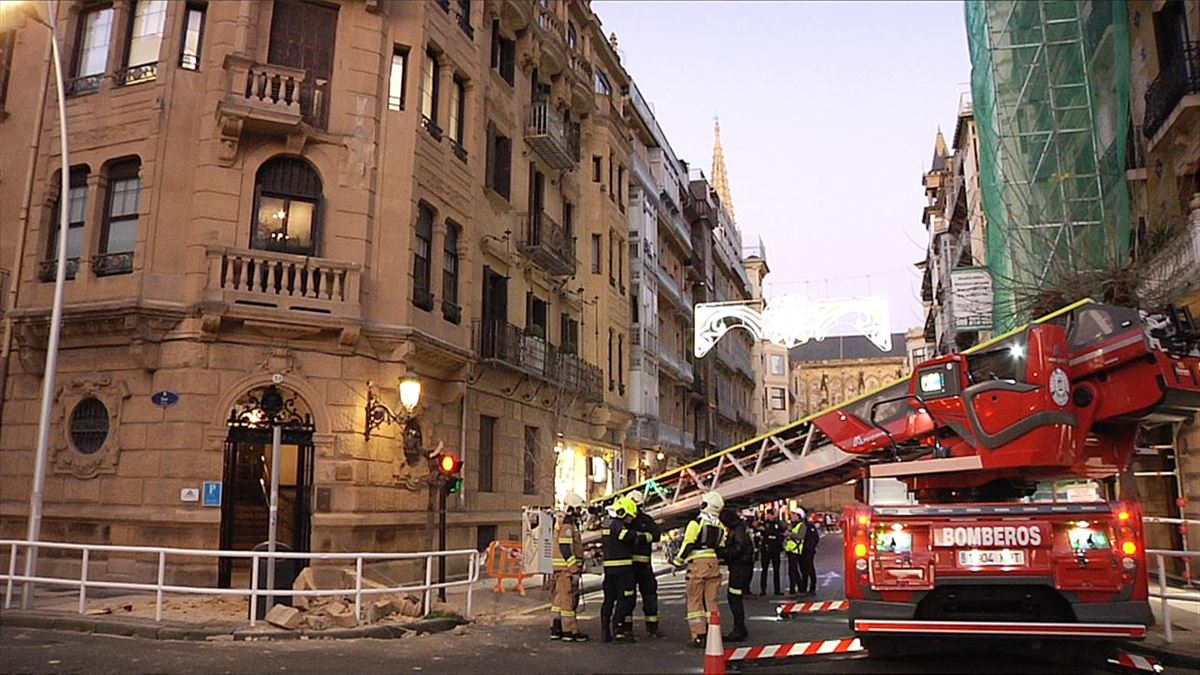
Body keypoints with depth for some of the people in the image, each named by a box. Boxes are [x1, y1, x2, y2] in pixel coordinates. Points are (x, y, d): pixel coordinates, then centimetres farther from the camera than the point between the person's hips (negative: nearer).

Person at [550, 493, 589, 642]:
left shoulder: (570, 525, 18)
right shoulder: (567, 527, -15)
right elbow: (566, 550, -22)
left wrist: (577, 568, 24)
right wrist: (574, 571, -21)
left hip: (562, 569, 10)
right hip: (567, 568, -10)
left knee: (560, 598, 13)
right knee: (569, 599, -6)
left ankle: (556, 630, 18)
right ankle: (570, 631, -2)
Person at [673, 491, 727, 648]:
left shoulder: (696, 523, -8)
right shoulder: (720, 527, 10)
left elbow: (687, 545, -11)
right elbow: (721, 549, 14)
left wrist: (678, 561, -1)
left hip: (697, 564, -5)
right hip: (713, 565, 5)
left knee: (695, 601, 1)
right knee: (711, 601, 12)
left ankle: (698, 637, -2)